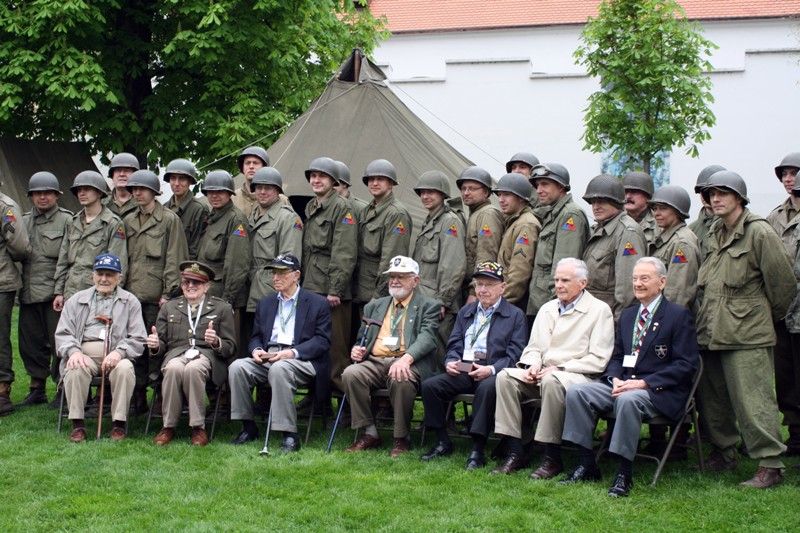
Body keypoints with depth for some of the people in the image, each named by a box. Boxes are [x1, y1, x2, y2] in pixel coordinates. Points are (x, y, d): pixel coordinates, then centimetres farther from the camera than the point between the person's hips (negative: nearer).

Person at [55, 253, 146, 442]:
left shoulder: (130, 302, 15)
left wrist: (119, 352, -14)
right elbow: (63, 333, 11)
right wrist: (73, 351, -11)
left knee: (125, 369, -34)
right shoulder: (77, 300, 20)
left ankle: (119, 423, -22)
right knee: (75, 369, -33)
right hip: (84, 354, 1)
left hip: (116, 355, -1)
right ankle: (77, 424, -22)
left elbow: (138, 339, 6)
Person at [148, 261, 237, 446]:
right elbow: (161, 346, 19)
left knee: (193, 368, -38)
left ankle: (198, 427, -27)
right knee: (173, 368, -35)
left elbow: (230, 348, 9)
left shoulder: (222, 308, 14)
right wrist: (155, 345, -6)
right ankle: (168, 426, -24)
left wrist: (216, 342, -14)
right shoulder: (169, 307, 21)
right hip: (176, 354, 2)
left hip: (206, 354, -2)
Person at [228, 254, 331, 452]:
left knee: (279, 369, -38)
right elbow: (256, 337, 22)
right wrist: (256, 350, -4)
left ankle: (289, 435, -33)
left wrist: (292, 352, -18)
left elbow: (322, 341, -4)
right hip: (267, 357, 5)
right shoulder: (265, 303, 23)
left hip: (301, 360, -5)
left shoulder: (318, 303, 6)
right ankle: (249, 427, -12)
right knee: (237, 367, -23)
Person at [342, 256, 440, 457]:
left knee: (400, 380, -38)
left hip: (408, 364, -4)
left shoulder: (429, 307, 9)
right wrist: (357, 349, 0)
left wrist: (406, 358, -28)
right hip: (375, 362, 4)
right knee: (351, 374, -26)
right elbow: (362, 337, 27)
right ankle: (370, 433, -13)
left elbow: (427, 337, -8)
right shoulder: (375, 306, 25)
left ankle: (401, 439, -18)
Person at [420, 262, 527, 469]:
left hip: (493, 373, -5)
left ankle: (478, 450, -30)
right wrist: (450, 362, -4)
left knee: (487, 388, -38)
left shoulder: (515, 316, 7)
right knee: (429, 385, -19)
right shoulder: (465, 312, 23)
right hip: (463, 371, 5)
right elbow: (454, 346, 19)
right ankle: (443, 442, -6)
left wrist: (491, 369, -20)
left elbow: (514, 355, -4)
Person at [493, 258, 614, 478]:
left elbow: (598, 360, -9)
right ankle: (515, 453, -18)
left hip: (578, 376, -6)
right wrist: (533, 365, -4)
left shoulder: (599, 310, -2)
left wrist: (559, 369, -15)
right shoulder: (547, 309, 18)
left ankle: (552, 458, -26)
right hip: (542, 374, 6)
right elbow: (533, 347, 19)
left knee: (552, 382, -38)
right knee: (505, 376, -19)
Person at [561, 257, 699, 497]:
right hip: (622, 384, 7)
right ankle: (587, 465, -10)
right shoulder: (627, 315, 18)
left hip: (660, 392, -6)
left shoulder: (679, 315, -3)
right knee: (576, 391, -15)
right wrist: (616, 379, -5)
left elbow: (687, 364, -10)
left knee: (628, 400, -38)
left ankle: (624, 474, -25)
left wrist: (644, 383, -17)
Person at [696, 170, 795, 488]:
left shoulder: (759, 232, -9)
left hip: (747, 334, -8)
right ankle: (723, 453, 28)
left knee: (753, 401, -8)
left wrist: (770, 316, 5)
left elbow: (783, 282, -5)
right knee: (713, 398, 14)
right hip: (711, 331, 8)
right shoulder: (715, 235, 15)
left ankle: (770, 464, -3)